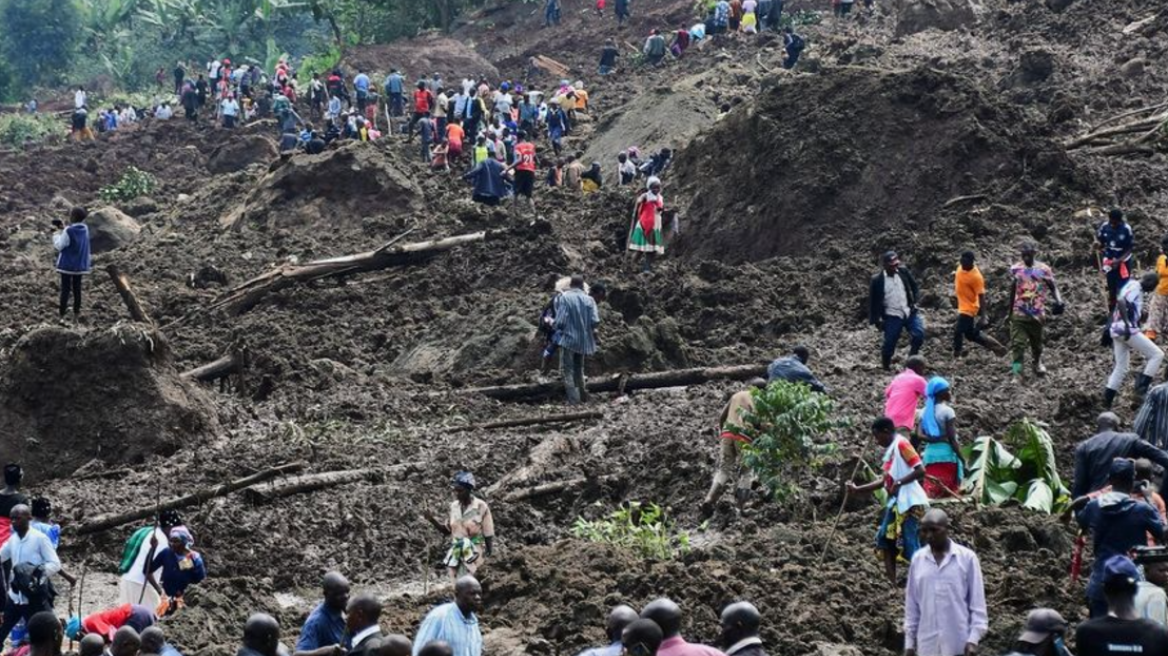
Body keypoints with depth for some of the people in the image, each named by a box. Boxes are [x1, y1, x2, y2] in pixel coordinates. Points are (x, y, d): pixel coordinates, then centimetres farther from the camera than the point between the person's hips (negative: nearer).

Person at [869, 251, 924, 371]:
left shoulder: (904, 272, -1)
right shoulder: (877, 280, -9)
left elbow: (915, 287, 12)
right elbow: (873, 301, -2)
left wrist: (914, 301, -3)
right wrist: (876, 320, -4)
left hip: (910, 312, 3)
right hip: (892, 316, -3)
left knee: (919, 334, -11)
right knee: (889, 343, 0)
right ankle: (886, 368, 21)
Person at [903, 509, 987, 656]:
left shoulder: (967, 558, -4)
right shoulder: (917, 559, 6)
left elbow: (977, 603, -3)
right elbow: (911, 604, 10)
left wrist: (974, 638, -10)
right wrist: (909, 641, 8)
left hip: (958, 643, -3)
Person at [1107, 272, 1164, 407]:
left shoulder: (1130, 285, 20)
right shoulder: (1136, 287, -10)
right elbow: (1121, 301, -28)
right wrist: (1127, 325, -32)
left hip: (1116, 330, 10)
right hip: (1128, 330, -10)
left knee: (1121, 368, 16)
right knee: (1157, 354, -2)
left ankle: (1107, 400, 14)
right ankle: (1142, 388, -7)